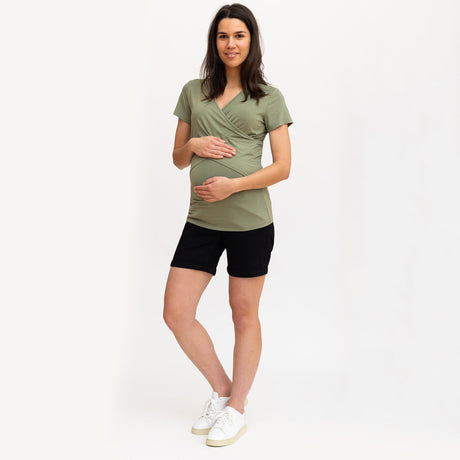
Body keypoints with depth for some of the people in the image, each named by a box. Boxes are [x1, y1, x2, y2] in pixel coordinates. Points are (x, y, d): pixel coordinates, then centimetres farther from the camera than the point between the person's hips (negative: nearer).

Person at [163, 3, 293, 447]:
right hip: (201, 221, 4)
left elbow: (282, 167, -3)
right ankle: (222, 389, 22)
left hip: (250, 221, -4)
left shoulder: (268, 98, 2)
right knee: (176, 313, 1)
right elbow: (178, 158, 16)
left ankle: (236, 409, 24)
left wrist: (233, 184, -16)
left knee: (244, 314, 7)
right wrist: (194, 145, -7)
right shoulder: (192, 92, 11)